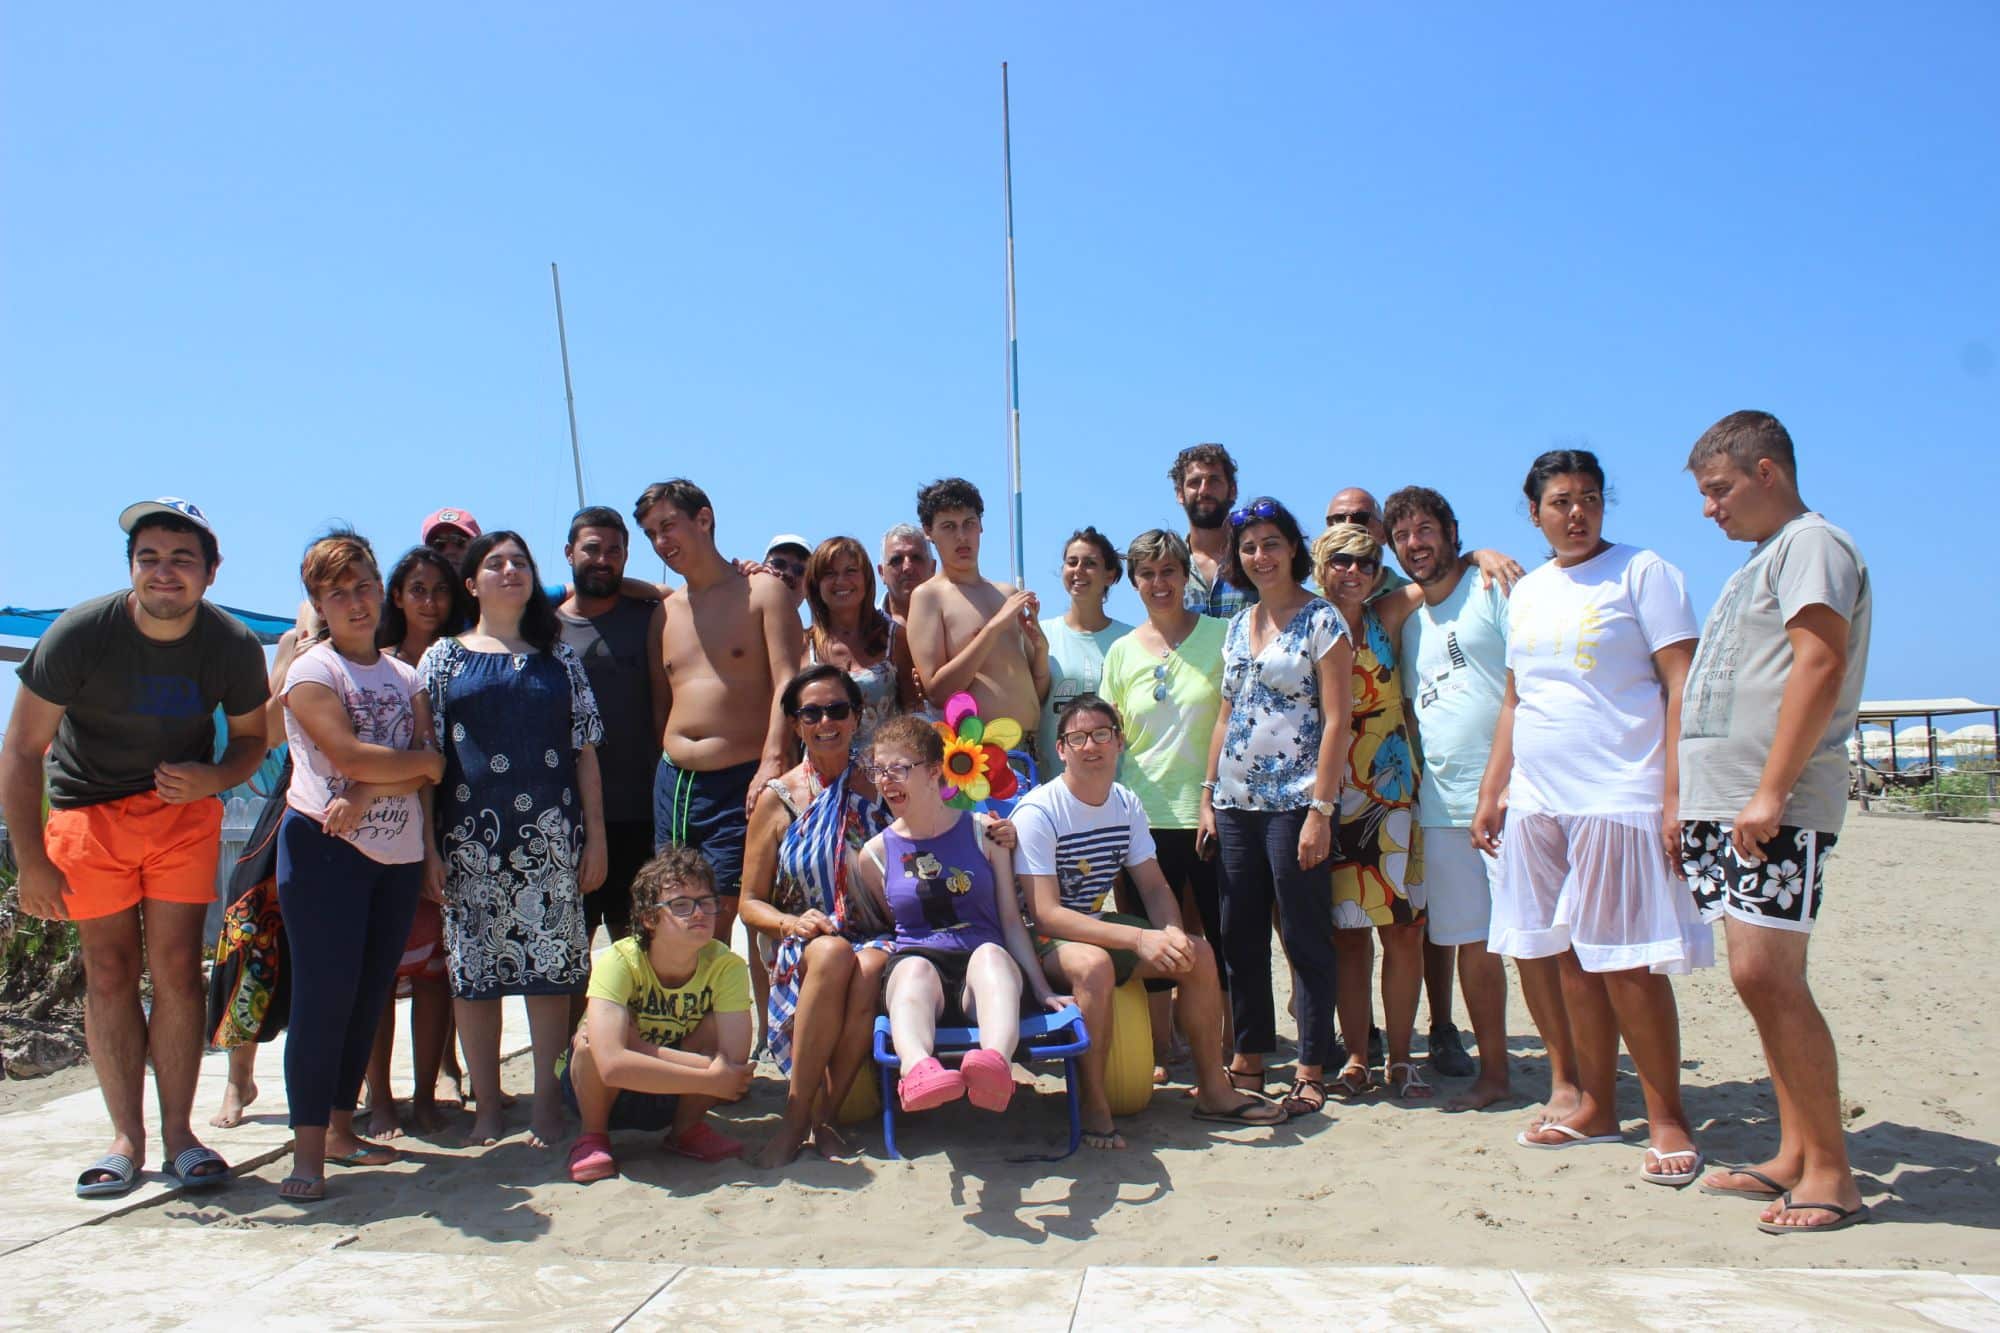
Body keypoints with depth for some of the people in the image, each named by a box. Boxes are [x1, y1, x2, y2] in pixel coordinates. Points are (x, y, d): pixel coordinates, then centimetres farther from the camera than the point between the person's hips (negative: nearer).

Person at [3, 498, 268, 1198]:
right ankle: (126, 1136, 11)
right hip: (88, 809, -1)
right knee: (109, 971, 1)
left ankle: (178, 1130, 6)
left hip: (185, 809, 1)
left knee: (176, 966, -4)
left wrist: (213, 779, -18)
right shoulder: (80, 633, -18)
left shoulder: (234, 646, -12)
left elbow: (251, 737, 5)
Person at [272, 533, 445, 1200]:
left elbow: (426, 773, 1)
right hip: (324, 847, -5)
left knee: (370, 995, 8)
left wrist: (368, 793, -16)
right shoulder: (312, 671, -2)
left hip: (397, 853, 5)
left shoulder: (404, 676, 13)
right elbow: (349, 756, -15)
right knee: (325, 995, -7)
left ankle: (340, 1126, 19)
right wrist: (426, 761, -3)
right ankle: (308, 1147, -1)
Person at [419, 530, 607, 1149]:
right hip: (470, 836, 0)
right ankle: (486, 1108, 16)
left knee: (551, 968, 0)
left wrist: (595, 836, 4)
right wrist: (428, 844, -2)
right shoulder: (444, 657, 9)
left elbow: (585, 751, 10)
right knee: (474, 969, 4)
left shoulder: (558, 657, 13)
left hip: (550, 835, 1)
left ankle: (548, 1106, 11)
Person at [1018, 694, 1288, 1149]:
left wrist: (1171, 932, -21)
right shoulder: (1037, 811, -21)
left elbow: (1154, 886, 4)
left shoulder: (1126, 804, 2)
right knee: (1093, 964, -37)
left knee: (1198, 952, -5)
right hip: (1045, 942, -7)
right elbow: (1045, 915, -27)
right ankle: (1093, 1105, -21)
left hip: (1101, 924, 7)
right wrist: (1139, 939, -33)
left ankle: (1212, 1089, 10)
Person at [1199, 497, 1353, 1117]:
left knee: (1304, 937, 0)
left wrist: (1321, 809, -16)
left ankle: (1311, 1072, 10)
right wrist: (1208, 795, 11)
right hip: (1236, 803, 7)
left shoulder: (1321, 620, -5)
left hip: (1294, 803, -6)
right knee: (1240, 935, 10)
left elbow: (1336, 720, -11)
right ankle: (1248, 1061, 22)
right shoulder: (1238, 625, 14)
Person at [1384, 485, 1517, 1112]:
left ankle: (1566, 1079, 4)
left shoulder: (1495, 589, -1)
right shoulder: (1407, 620, 19)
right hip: (1441, 804, 6)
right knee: (1470, 941, 10)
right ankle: (1494, 1073, 20)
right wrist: (1414, 777, 11)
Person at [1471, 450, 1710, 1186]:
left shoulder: (1642, 572, -2)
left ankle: (1667, 1117, 10)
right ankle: (1596, 1107, 22)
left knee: (1626, 962, -4)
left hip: (1619, 797, -6)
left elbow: (1682, 686, -8)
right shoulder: (1527, 592, 16)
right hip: (1537, 800, 6)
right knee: (1571, 958, 10)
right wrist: (1490, 791, 15)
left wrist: (1676, 795, -16)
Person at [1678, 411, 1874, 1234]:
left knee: (1767, 977, -12)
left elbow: (1820, 668, -18)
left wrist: (1771, 793, -23)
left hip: (1777, 810, -9)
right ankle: (1794, 1155, 16)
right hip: (1725, 804, 10)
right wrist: (1690, 805, 21)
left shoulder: (1811, 543, -5)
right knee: (1759, 980, 9)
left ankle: (1832, 1172, -3)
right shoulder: (1762, 560, 23)